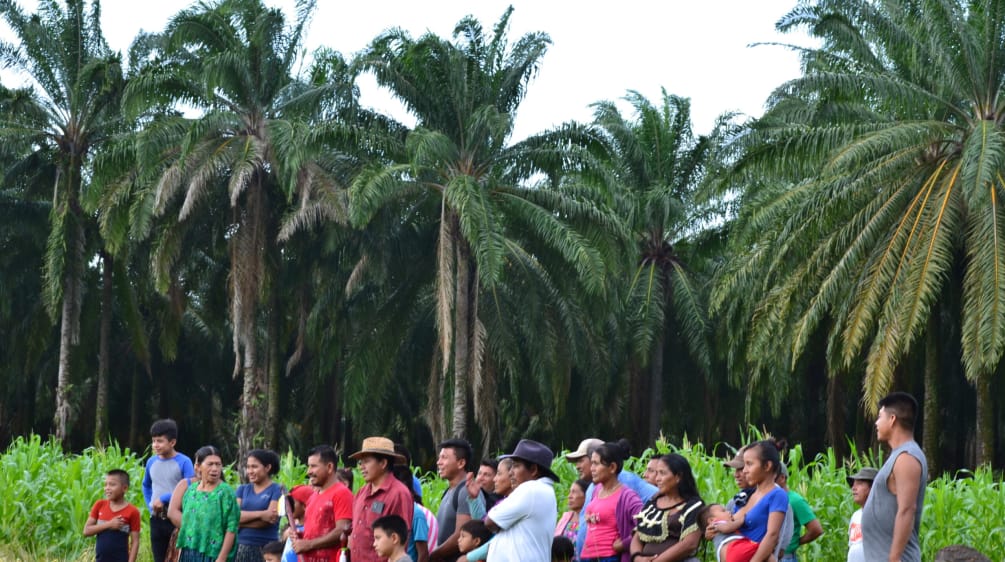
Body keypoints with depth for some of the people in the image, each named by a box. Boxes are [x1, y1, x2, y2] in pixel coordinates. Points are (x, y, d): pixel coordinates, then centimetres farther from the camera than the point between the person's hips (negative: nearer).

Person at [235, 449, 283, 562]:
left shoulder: (277, 490, 0)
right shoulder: (242, 489, 14)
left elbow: (269, 520, -12)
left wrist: (243, 520, -6)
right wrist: (260, 514, -16)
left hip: (266, 549, -4)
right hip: (241, 548, 4)